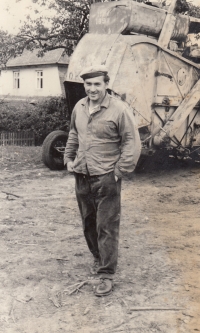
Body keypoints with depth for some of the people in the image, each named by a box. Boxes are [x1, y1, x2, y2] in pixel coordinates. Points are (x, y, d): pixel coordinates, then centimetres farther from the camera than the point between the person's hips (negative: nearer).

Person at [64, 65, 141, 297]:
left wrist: (120, 172, -14)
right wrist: (69, 158, 14)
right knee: (88, 223, 17)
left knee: (106, 228, -2)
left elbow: (132, 143, -10)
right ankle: (98, 258, 38)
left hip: (106, 179, -6)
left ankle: (106, 275, 8)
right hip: (82, 176, 6)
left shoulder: (119, 110, -11)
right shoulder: (79, 108, 7)